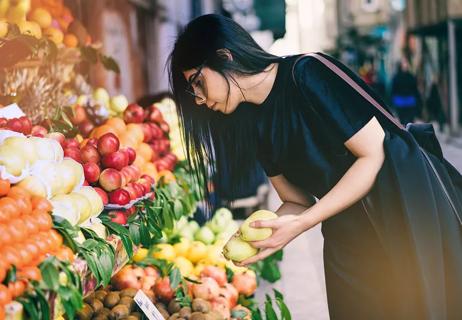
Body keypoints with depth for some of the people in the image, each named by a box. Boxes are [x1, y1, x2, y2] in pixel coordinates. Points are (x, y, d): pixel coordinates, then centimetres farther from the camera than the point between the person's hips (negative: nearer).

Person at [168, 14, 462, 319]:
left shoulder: (306, 75, -17)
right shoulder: (255, 124, 5)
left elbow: (374, 154, -18)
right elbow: (297, 200, 8)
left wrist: (302, 224, -21)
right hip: (346, 239, 6)